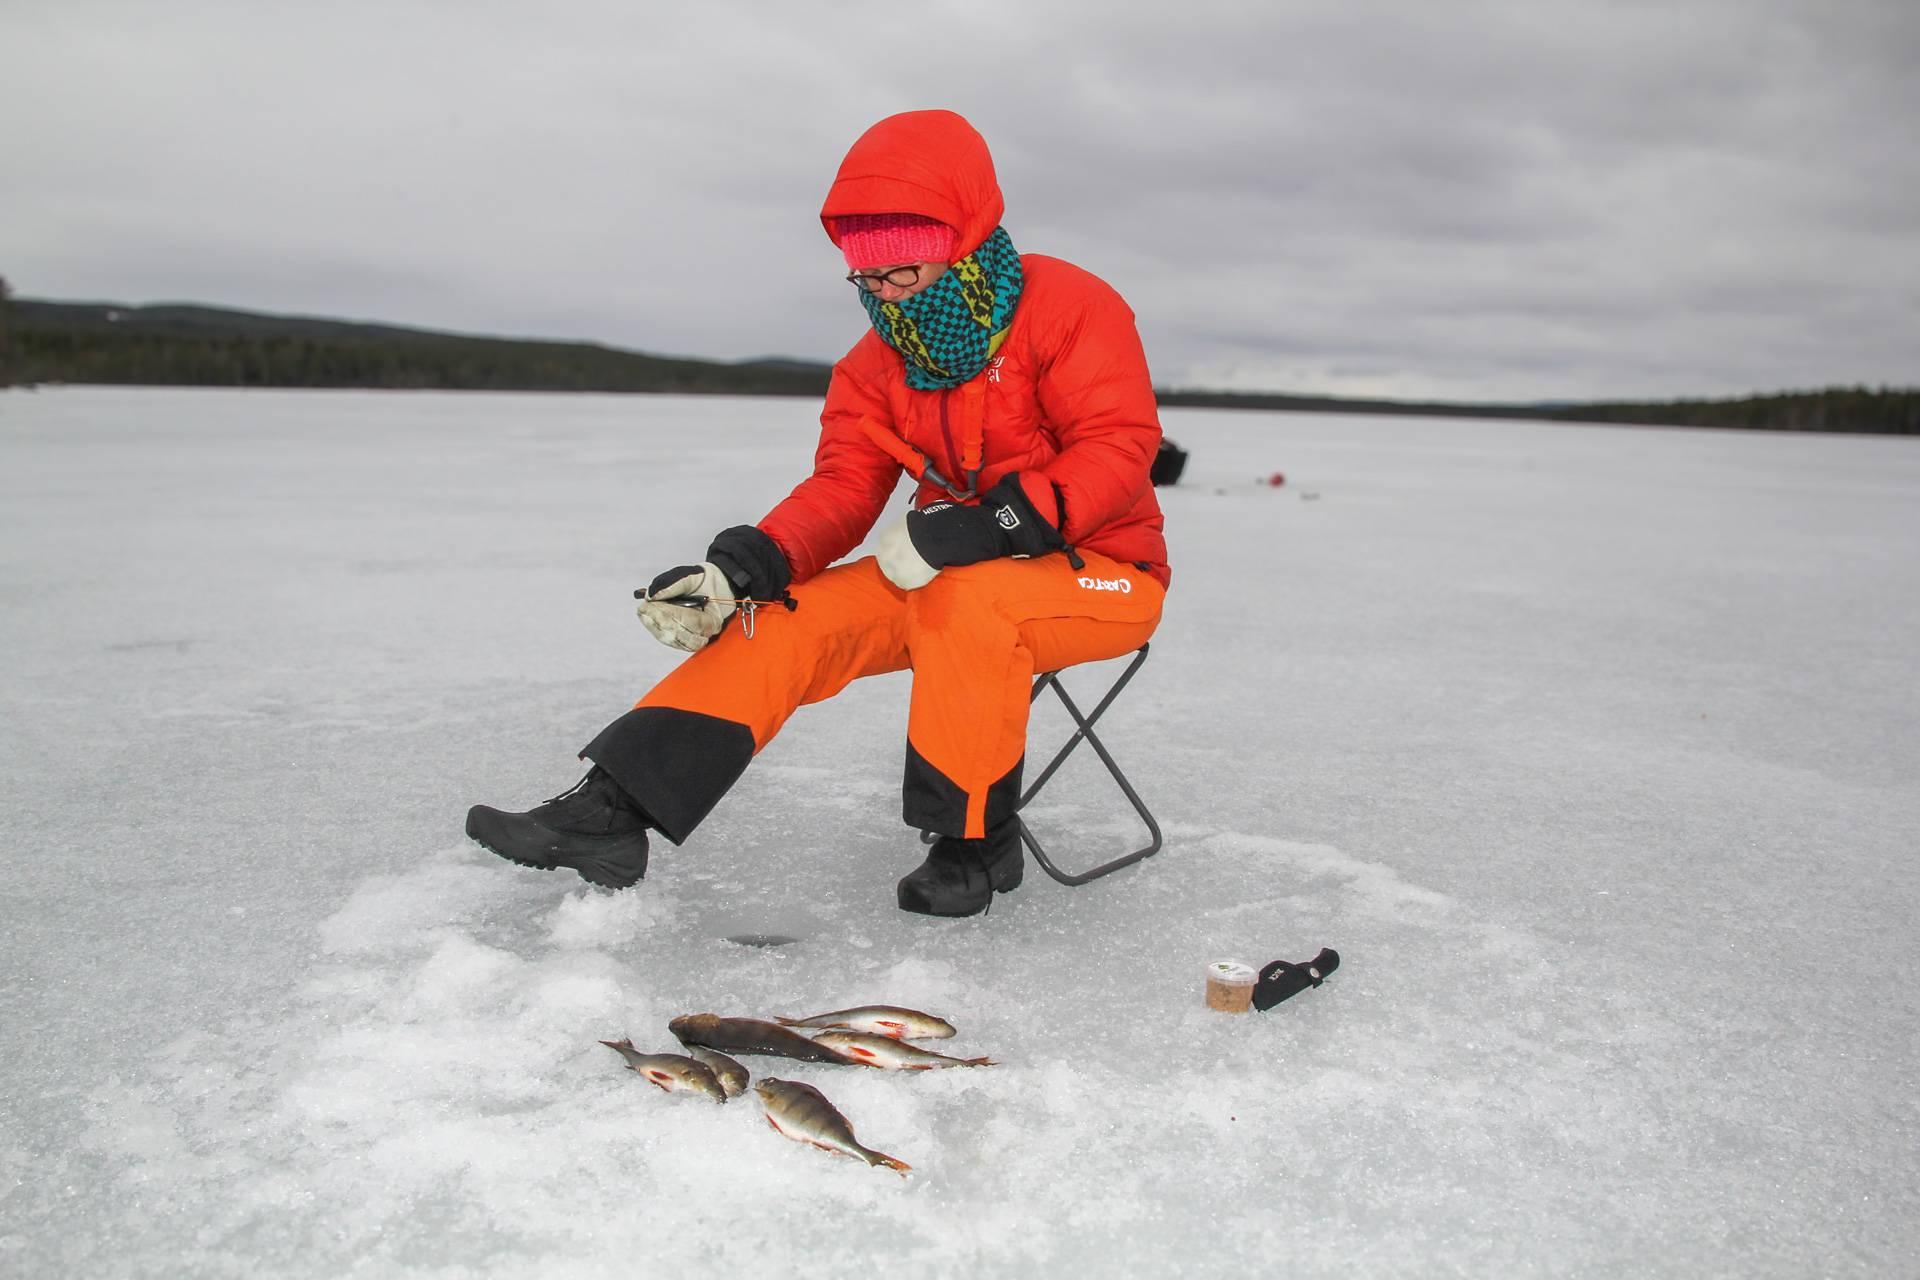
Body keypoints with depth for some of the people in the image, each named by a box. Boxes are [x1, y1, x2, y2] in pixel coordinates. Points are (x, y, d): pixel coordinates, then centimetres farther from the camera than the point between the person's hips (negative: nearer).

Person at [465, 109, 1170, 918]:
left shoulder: (1068, 307, -13)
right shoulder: (878, 363, 5)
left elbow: (1119, 448, -21)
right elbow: (840, 491, -2)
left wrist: (982, 524, -33)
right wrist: (740, 568, -21)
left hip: (1101, 572, -5)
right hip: (949, 576, 6)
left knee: (964, 602, -37)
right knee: (789, 618, -13)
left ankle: (975, 841, -18)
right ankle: (610, 813, -15)